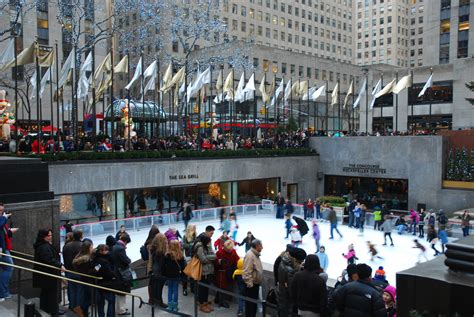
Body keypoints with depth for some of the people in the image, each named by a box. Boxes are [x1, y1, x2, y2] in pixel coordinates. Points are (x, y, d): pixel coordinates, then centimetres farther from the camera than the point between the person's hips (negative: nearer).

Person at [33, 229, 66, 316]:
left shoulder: (43, 246, 10)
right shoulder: (45, 247, -24)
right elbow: (49, 260, -32)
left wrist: (56, 254, 26)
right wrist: (60, 265, -31)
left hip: (43, 273, 11)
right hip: (48, 273, -11)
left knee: (45, 292, 19)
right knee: (53, 292, 0)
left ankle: (44, 308, 29)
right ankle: (54, 310, 8)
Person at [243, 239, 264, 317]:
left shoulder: (256, 254, 11)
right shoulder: (250, 255, -22)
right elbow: (247, 272, -27)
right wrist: (249, 283, -25)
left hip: (256, 283, 10)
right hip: (251, 284, -10)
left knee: (254, 302, 19)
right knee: (250, 303, 0)